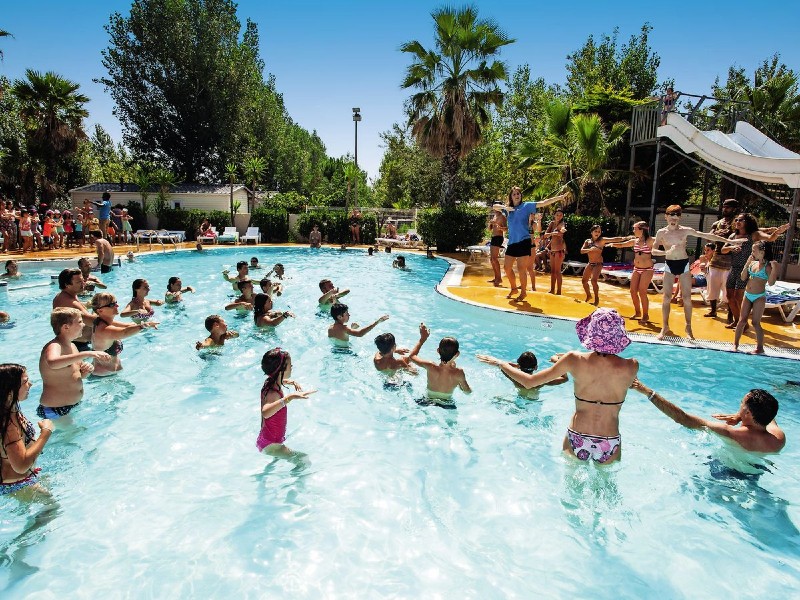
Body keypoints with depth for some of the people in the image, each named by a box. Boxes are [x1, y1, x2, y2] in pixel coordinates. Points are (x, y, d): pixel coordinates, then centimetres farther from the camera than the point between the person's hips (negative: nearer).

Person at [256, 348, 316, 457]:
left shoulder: (269, 382, -1)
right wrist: (289, 397, -61)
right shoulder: (273, 393, -31)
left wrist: (291, 382, 19)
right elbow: (265, 413, -56)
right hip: (269, 444, -10)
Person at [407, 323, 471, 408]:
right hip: (447, 406, 0)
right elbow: (468, 391, -10)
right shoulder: (459, 373, -28)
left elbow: (411, 356, -9)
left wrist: (422, 339, -3)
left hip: (428, 403, 0)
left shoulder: (430, 367, -28)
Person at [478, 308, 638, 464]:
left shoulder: (574, 360, -17)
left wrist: (500, 363, 7)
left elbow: (529, 382, -9)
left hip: (577, 440, 0)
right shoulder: (631, 367, -15)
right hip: (609, 445, 0)